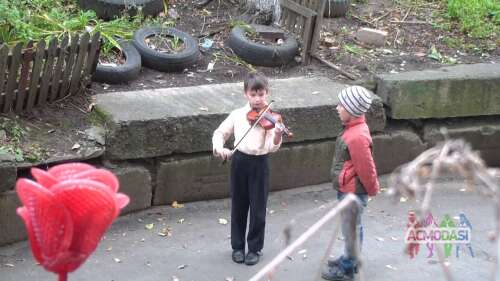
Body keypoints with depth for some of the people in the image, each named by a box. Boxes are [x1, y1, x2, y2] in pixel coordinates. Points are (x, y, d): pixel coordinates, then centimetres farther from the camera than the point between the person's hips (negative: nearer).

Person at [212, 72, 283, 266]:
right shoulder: (237, 115, 0)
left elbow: (272, 147, -15)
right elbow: (220, 133, 5)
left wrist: (277, 137, -37)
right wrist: (219, 147, -15)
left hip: (259, 164, -2)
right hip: (239, 162, 2)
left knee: (258, 209, 5)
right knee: (238, 206, 12)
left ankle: (255, 248, 20)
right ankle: (237, 246, 26)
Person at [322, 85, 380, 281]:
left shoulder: (357, 137, -31)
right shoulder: (354, 129, 1)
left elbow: (366, 168, -23)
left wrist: (372, 190, -10)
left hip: (352, 193, -9)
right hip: (348, 190, 9)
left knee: (350, 229, 7)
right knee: (352, 227, 24)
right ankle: (350, 259, 40)